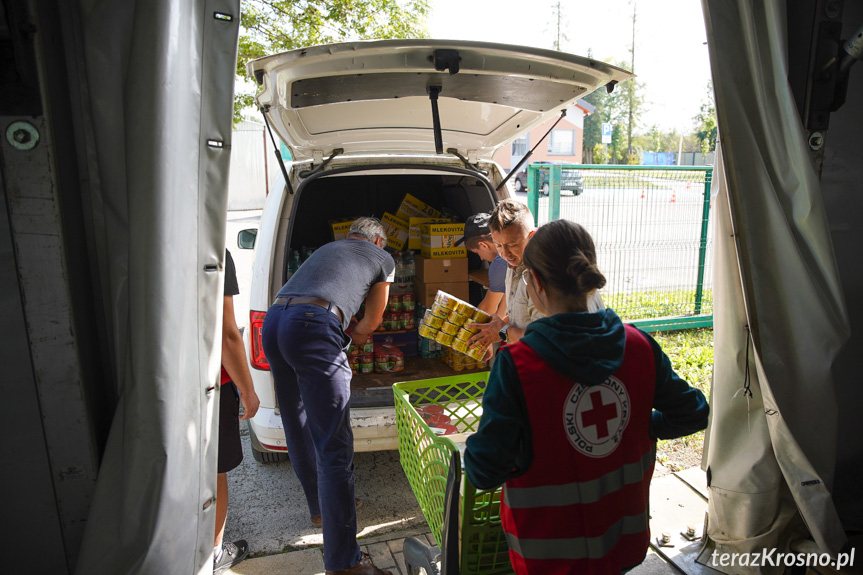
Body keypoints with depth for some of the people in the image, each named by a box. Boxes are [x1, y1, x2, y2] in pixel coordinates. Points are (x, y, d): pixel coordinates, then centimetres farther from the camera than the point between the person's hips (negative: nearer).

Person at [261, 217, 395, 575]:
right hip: (313, 327, -7)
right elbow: (371, 322, 26)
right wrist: (354, 333, 42)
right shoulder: (383, 258, 20)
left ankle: (321, 507, 40)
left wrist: (343, 329, 49)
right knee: (334, 447, -5)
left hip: (273, 319, 8)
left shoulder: (327, 248, 34)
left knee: (299, 429, 21)